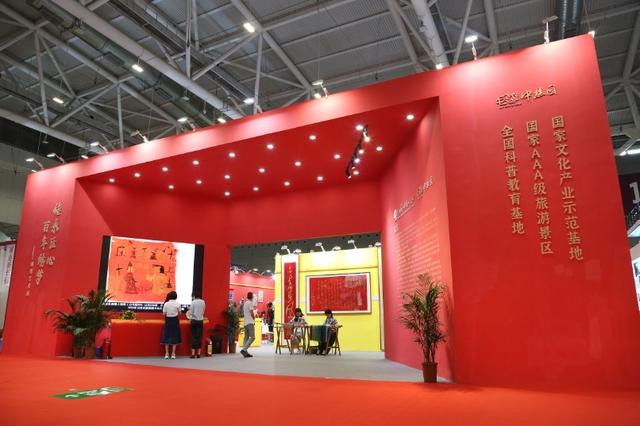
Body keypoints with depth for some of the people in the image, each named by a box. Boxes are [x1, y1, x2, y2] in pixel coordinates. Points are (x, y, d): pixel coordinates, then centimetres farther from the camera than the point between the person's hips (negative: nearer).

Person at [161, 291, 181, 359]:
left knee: (167, 336, 10)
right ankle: (173, 353, 8)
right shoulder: (177, 304, -8)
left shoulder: (166, 304, -7)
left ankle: (167, 353, 10)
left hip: (168, 321, 0)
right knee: (174, 336, 8)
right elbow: (179, 313, -2)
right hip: (175, 320, 0)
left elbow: (164, 314, -7)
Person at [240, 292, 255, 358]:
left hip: (245, 323, 9)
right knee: (252, 337, -10)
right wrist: (254, 318, 2)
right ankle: (244, 350, -20)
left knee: (246, 337, 9)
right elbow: (252, 313, -14)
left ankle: (245, 352, 6)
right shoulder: (250, 303, -9)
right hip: (250, 322, -9)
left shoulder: (245, 303, 16)